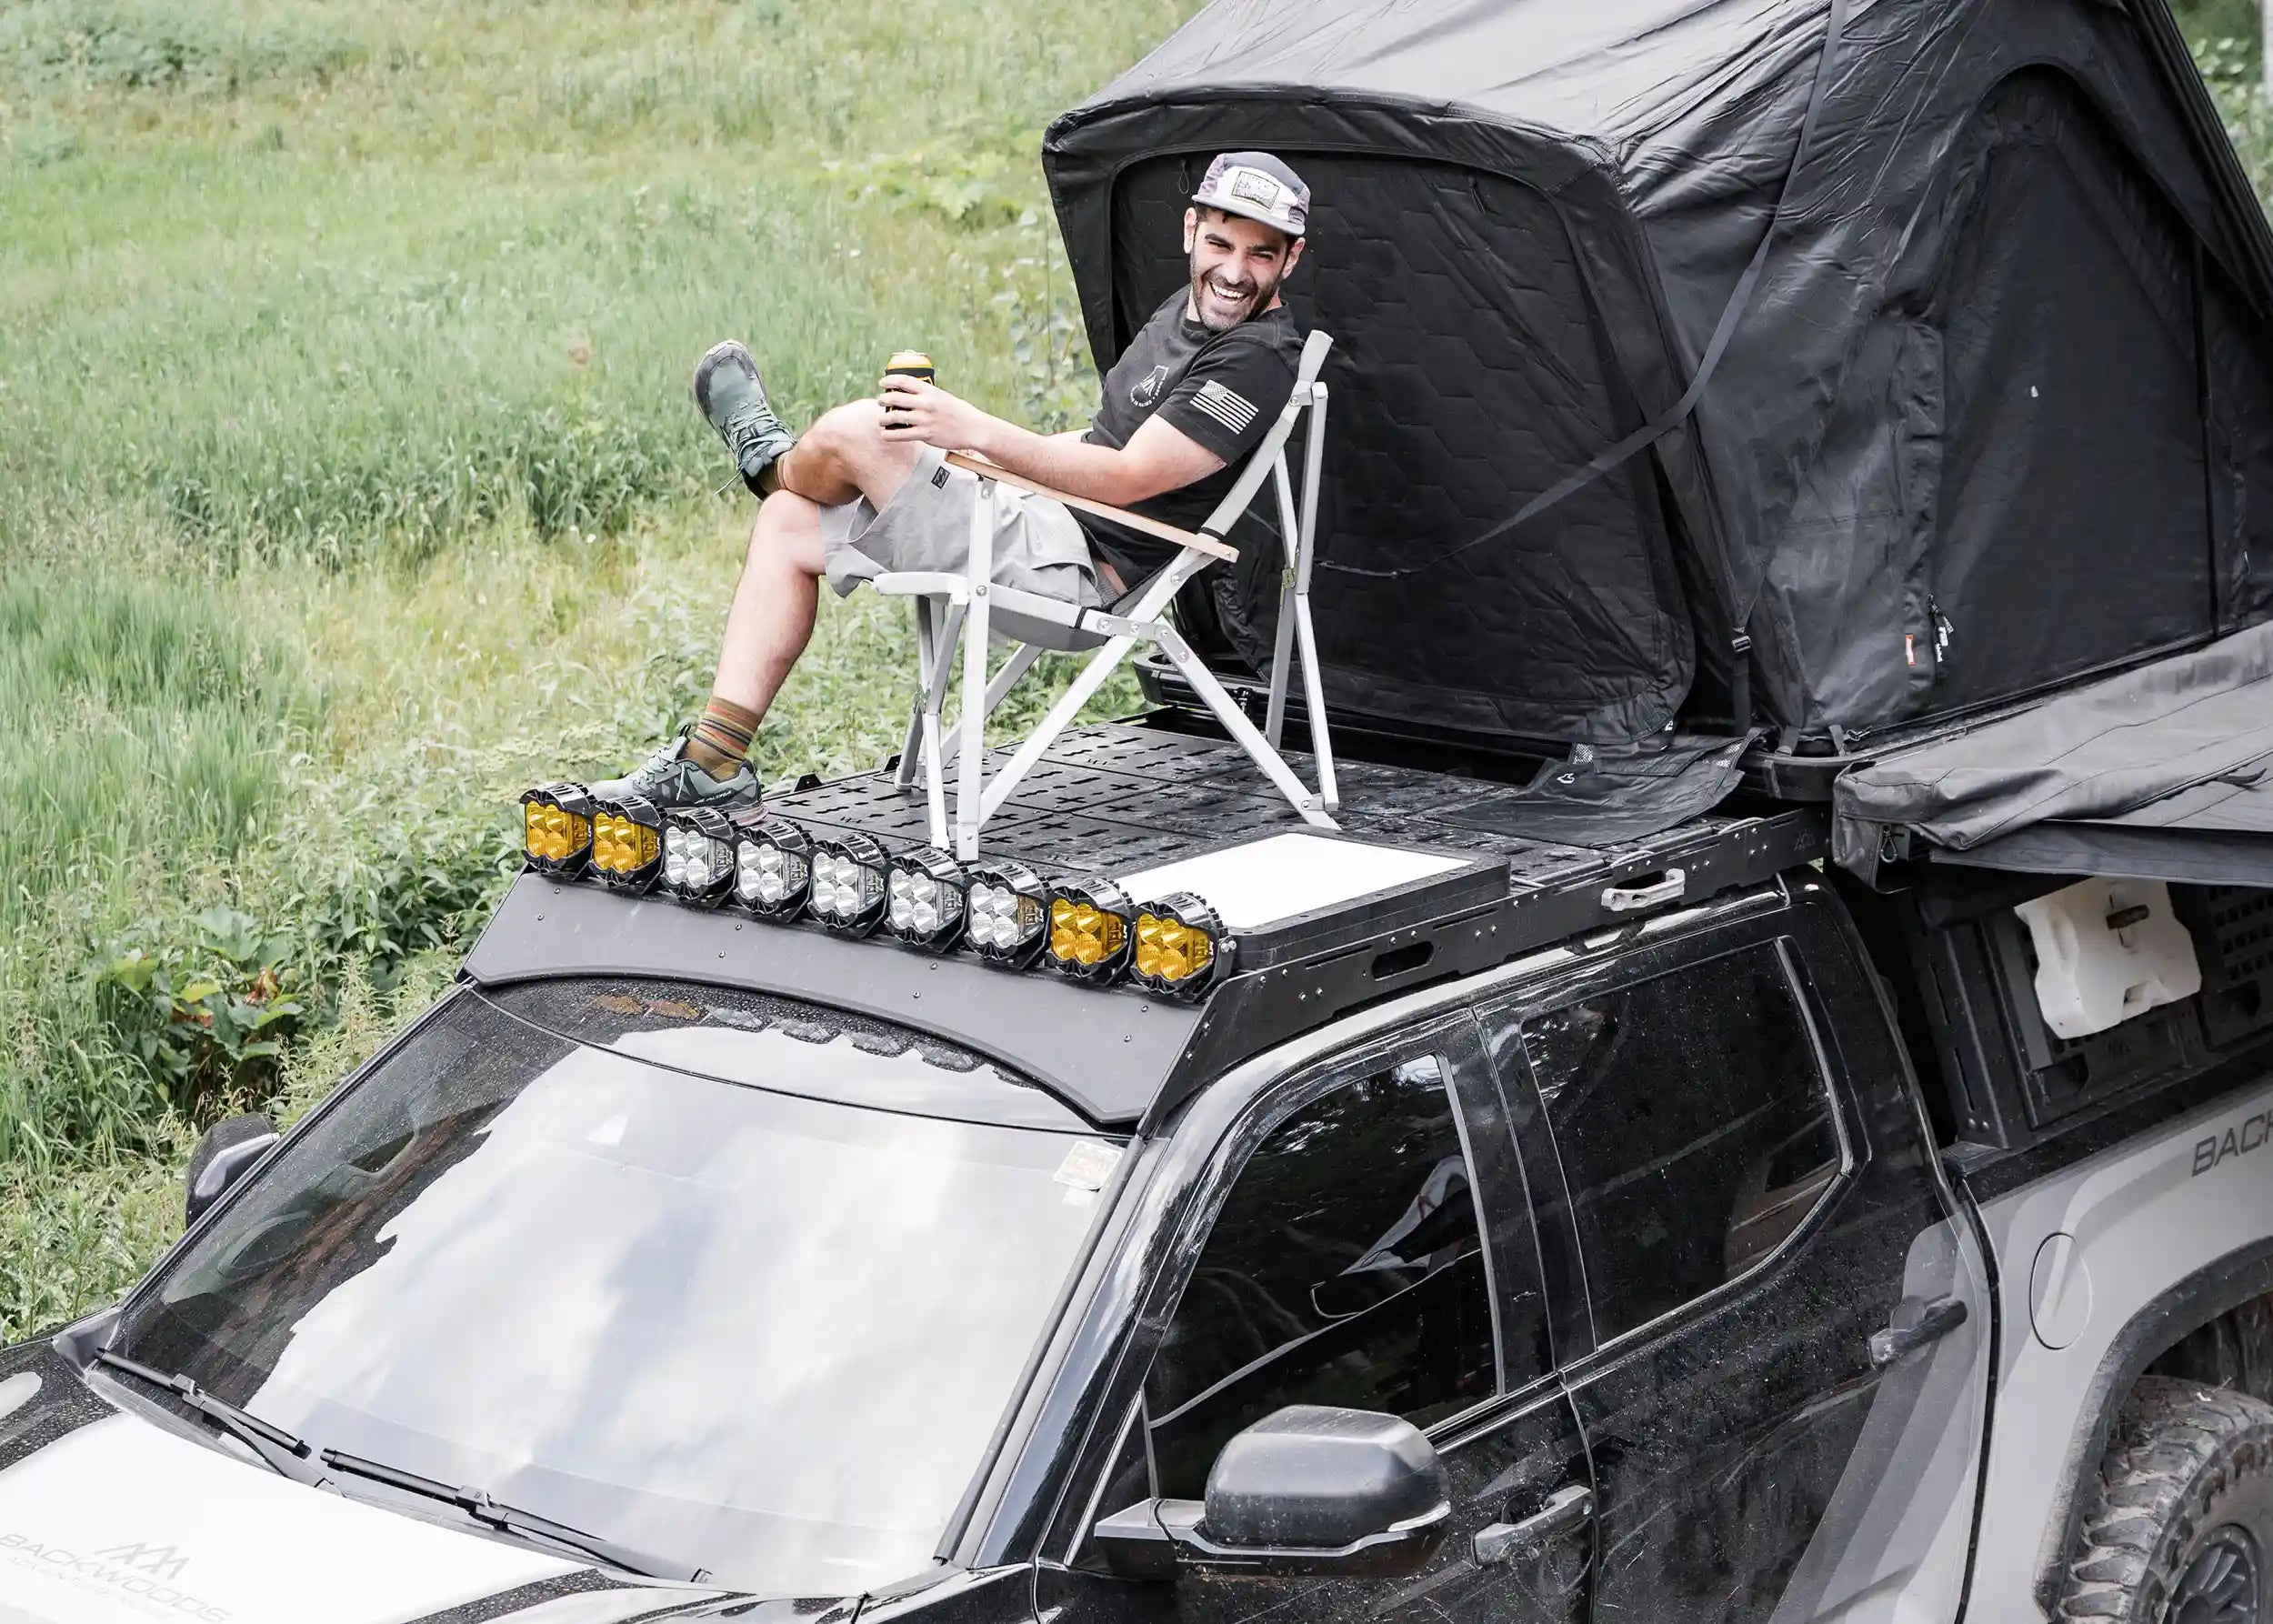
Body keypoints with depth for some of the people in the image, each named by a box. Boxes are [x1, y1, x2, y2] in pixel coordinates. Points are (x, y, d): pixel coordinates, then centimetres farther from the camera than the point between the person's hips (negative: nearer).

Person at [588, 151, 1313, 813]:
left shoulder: (1260, 357, -15)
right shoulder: (1186, 309, 15)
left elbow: (1129, 478, -22)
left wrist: (977, 432, -26)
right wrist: (962, 458, 18)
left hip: (1079, 569, -11)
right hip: (1045, 523, 11)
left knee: (855, 431, -18)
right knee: (788, 524, 8)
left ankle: (770, 461, 22)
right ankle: (713, 762, 3)